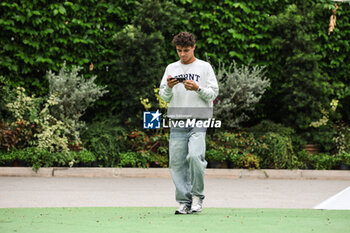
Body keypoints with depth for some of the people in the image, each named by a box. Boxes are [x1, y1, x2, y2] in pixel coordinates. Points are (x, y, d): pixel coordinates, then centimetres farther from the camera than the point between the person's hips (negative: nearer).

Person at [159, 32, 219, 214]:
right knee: (177, 162, -3)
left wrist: (197, 88, -13)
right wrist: (169, 87, -9)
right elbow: (164, 97, 12)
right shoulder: (171, 68, 15)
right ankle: (184, 201, 5)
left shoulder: (204, 67, 8)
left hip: (198, 121, -3)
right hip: (177, 122, 3)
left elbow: (213, 94, 3)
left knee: (195, 155, -22)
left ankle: (197, 195, -4)